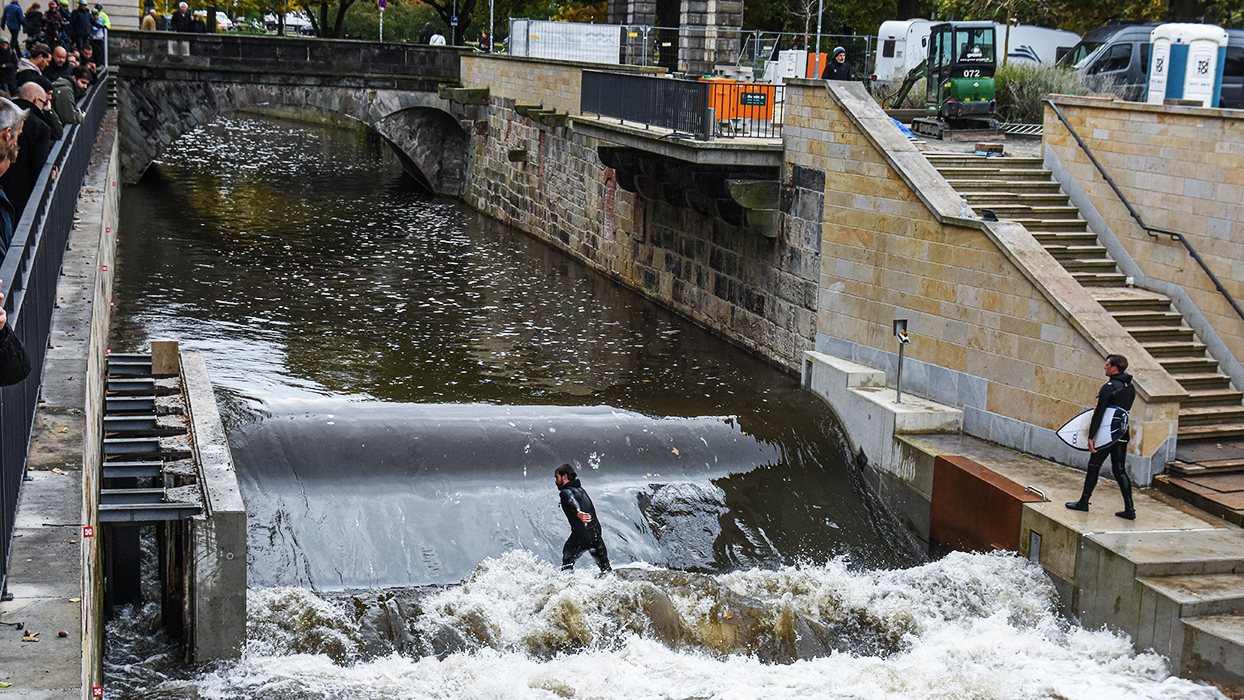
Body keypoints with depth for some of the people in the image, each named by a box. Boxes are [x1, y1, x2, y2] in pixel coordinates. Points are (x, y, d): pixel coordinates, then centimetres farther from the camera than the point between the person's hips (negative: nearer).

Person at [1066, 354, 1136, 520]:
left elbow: (1099, 413, -21)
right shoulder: (1130, 387, 6)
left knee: (1094, 466, 8)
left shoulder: (1109, 387, -18)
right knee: (1120, 470, 9)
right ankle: (1129, 509, 3)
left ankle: (1084, 502, 18)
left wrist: (1091, 436, -20)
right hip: (1122, 434, 7)